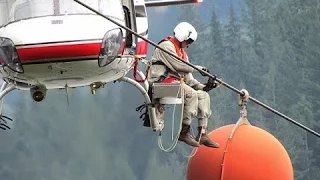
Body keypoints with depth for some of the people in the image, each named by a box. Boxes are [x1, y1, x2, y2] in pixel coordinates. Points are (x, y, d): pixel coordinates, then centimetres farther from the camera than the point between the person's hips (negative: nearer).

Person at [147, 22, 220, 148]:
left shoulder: (182, 52, 26)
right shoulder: (166, 45, -4)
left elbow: (188, 78, 19)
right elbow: (178, 66, -16)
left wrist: (203, 86, 2)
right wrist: (198, 68, -6)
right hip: (163, 81, -10)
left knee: (203, 95, -4)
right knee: (191, 94, -29)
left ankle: (202, 134, -10)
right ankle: (184, 132, -28)